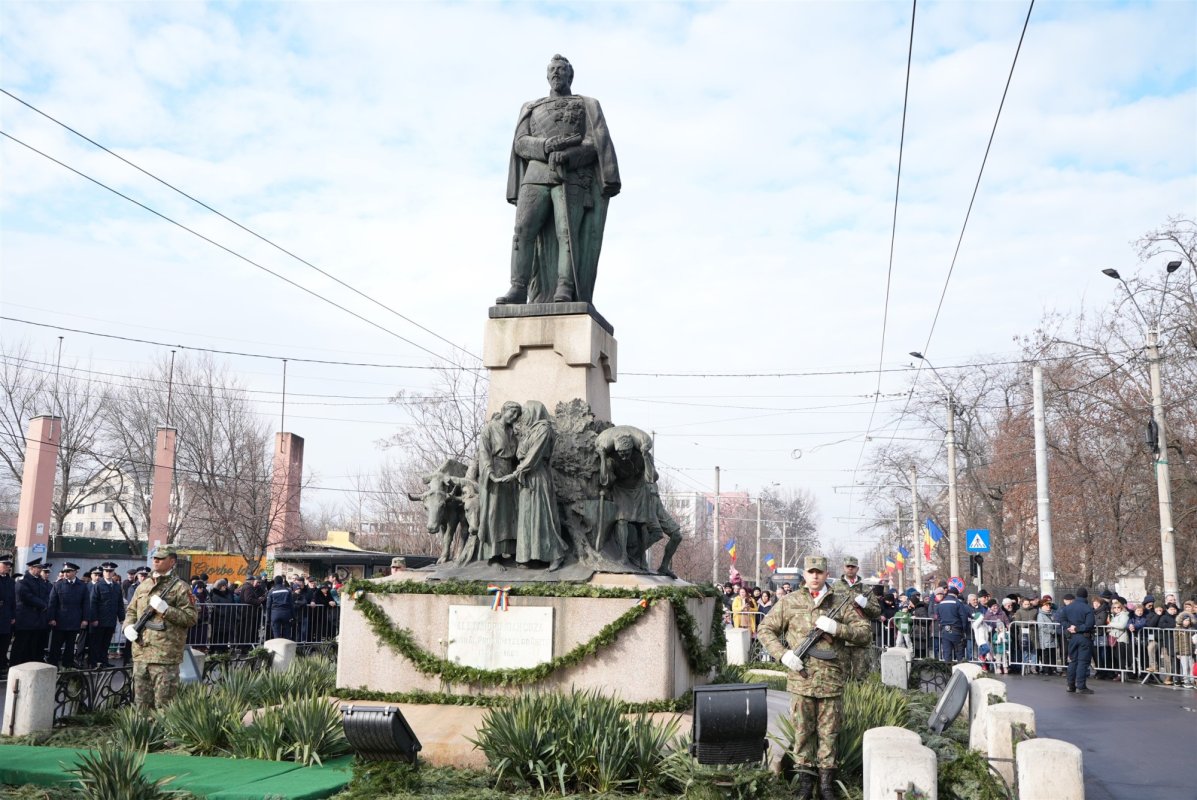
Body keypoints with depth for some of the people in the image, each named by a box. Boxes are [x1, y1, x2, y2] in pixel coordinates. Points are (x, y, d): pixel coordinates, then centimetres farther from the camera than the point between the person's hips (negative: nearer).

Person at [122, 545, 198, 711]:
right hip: (141, 654, 6)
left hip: (166, 656, -6)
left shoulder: (179, 587, -4)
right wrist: (128, 626, 3)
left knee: (163, 704, -2)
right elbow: (131, 610, 24)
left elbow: (191, 617, -9)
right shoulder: (143, 586, 15)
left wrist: (165, 609, -18)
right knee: (141, 702, 14)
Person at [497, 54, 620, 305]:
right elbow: (520, 144, 11)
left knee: (566, 232, -19)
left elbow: (597, 142, 2)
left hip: (572, 178, -2)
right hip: (536, 176, 2)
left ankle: (564, 292, -27)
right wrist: (547, 146, -11)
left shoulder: (588, 106, 19)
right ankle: (518, 289, -19)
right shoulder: (531, 108, 27)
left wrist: (569, 155, -19)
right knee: (523, 230, -16)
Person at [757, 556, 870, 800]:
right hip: (801, 678, 0)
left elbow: (864, 634, 3)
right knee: (803, 731, 6)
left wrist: (836, 628, -13)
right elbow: (765, 629, 9)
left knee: (828, 732, 7)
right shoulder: (790, 602, 5)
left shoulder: (841, 603, 6)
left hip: (831, 679, 0)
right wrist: (782, 654, -6)